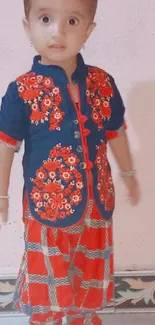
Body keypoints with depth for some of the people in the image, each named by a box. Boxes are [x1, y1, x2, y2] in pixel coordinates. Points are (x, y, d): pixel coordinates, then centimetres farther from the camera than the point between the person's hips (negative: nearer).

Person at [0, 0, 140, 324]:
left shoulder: (103, 83, -5)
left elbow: (115, 132, 9)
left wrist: (128, 173, 20)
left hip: (96, 203, 4)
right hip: (47, 204, -3)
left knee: (91, 273, 22)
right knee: (48, 276, 14)